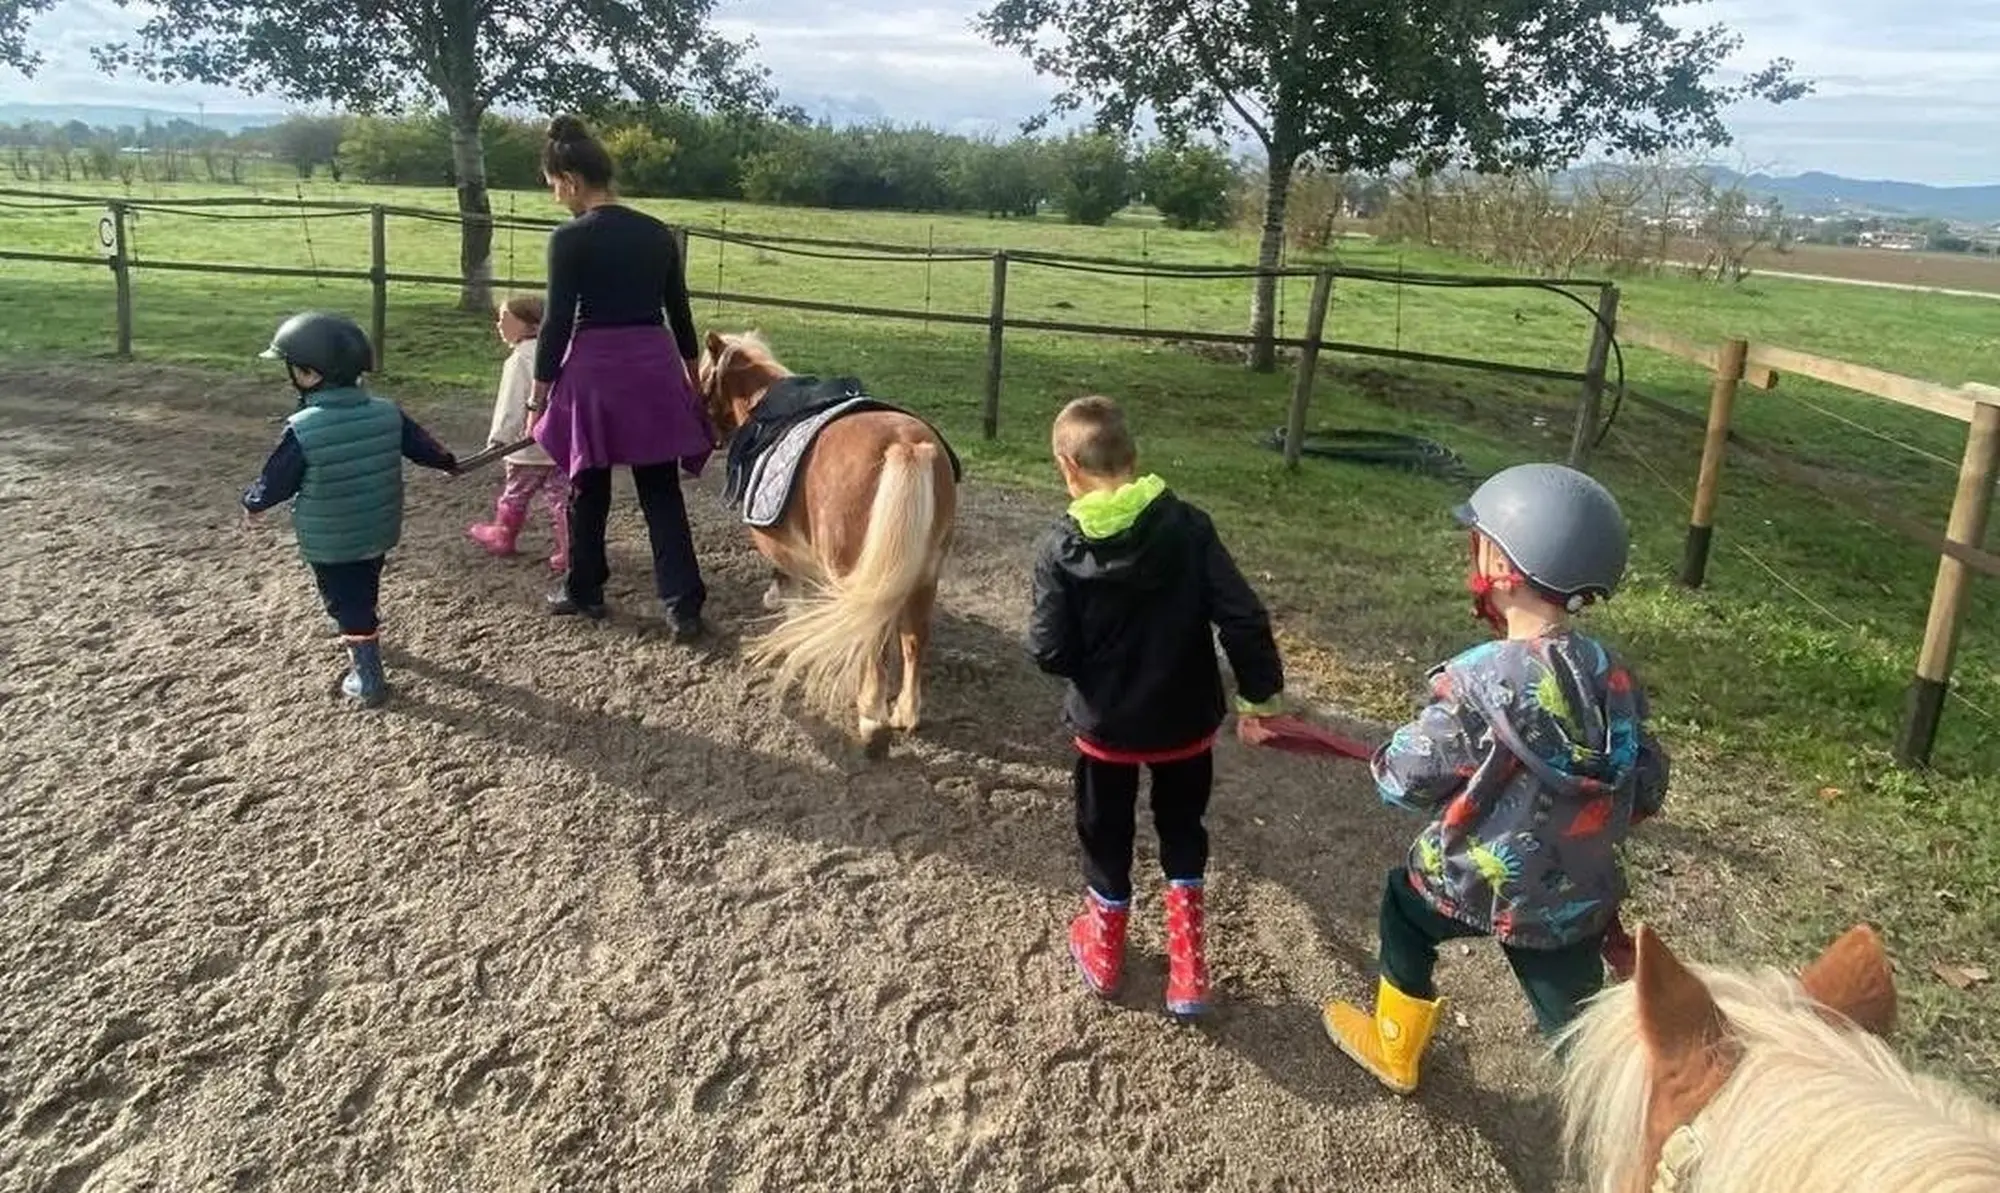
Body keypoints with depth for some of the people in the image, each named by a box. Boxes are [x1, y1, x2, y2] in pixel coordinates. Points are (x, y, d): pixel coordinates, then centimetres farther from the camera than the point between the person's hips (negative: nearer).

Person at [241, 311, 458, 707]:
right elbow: (420, 443, 7)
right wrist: (448, 463, 28)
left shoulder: (302, 430, -23)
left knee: (347, 604, 8)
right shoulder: (387, 413, -10)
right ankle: (366, 645, 49)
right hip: (378, 533, 5)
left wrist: (252, 501, 10)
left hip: (328, 543, -5)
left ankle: (367, 677, 12)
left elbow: (275, 481, -12)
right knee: (365, 594, 26)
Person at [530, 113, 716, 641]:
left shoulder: (569, 239, -10)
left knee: (588, 488, 13)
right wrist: (692, 376, 21)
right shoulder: (657, 232, 5)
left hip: (594, 369, -4)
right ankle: (684, 604, 2)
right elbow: (680, 312, 11)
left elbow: (557, 321, -10)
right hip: (655, 366, 4)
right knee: (662, 490, 7)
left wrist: (540, 393, -1)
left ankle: (584, 592, 29)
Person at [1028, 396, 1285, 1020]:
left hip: (1105, 726, -1)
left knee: (1106, 835, 22)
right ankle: (1186, 966, 25)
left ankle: (1104, 949, 41)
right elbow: (1244, 618, -17)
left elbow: (1050, 654, -17)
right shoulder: (1188, 526, -15)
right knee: (1182, 832, 23)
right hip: (1185, 722, 1)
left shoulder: (1062, 549, -18)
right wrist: (1259, 692, -4)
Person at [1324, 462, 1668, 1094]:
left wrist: (1390, 755, 5)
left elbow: (1405, 780, -17)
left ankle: (1394, 1054, 45)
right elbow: (1645, 787, 5)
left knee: (1404, 910, 25)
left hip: (1476, 884, -4)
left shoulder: (1481, 680, -25)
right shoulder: (1612, 676, -6)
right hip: (1576, 897, 4)